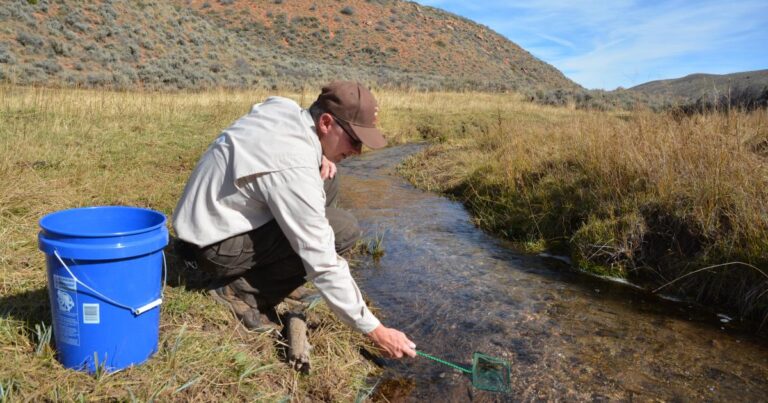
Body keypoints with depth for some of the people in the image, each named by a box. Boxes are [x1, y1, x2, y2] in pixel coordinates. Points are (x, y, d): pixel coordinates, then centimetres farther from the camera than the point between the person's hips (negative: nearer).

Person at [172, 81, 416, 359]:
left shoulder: (282, 106, -7)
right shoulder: (294, 170, -30)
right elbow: (324, 266, -28)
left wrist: (320, 156, -2)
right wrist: (375, 331, -20)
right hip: (218, 246, -9)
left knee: (326, 178, 5)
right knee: (343, 229, -18)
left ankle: (279, 276, 10)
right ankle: (242, 290, -8)